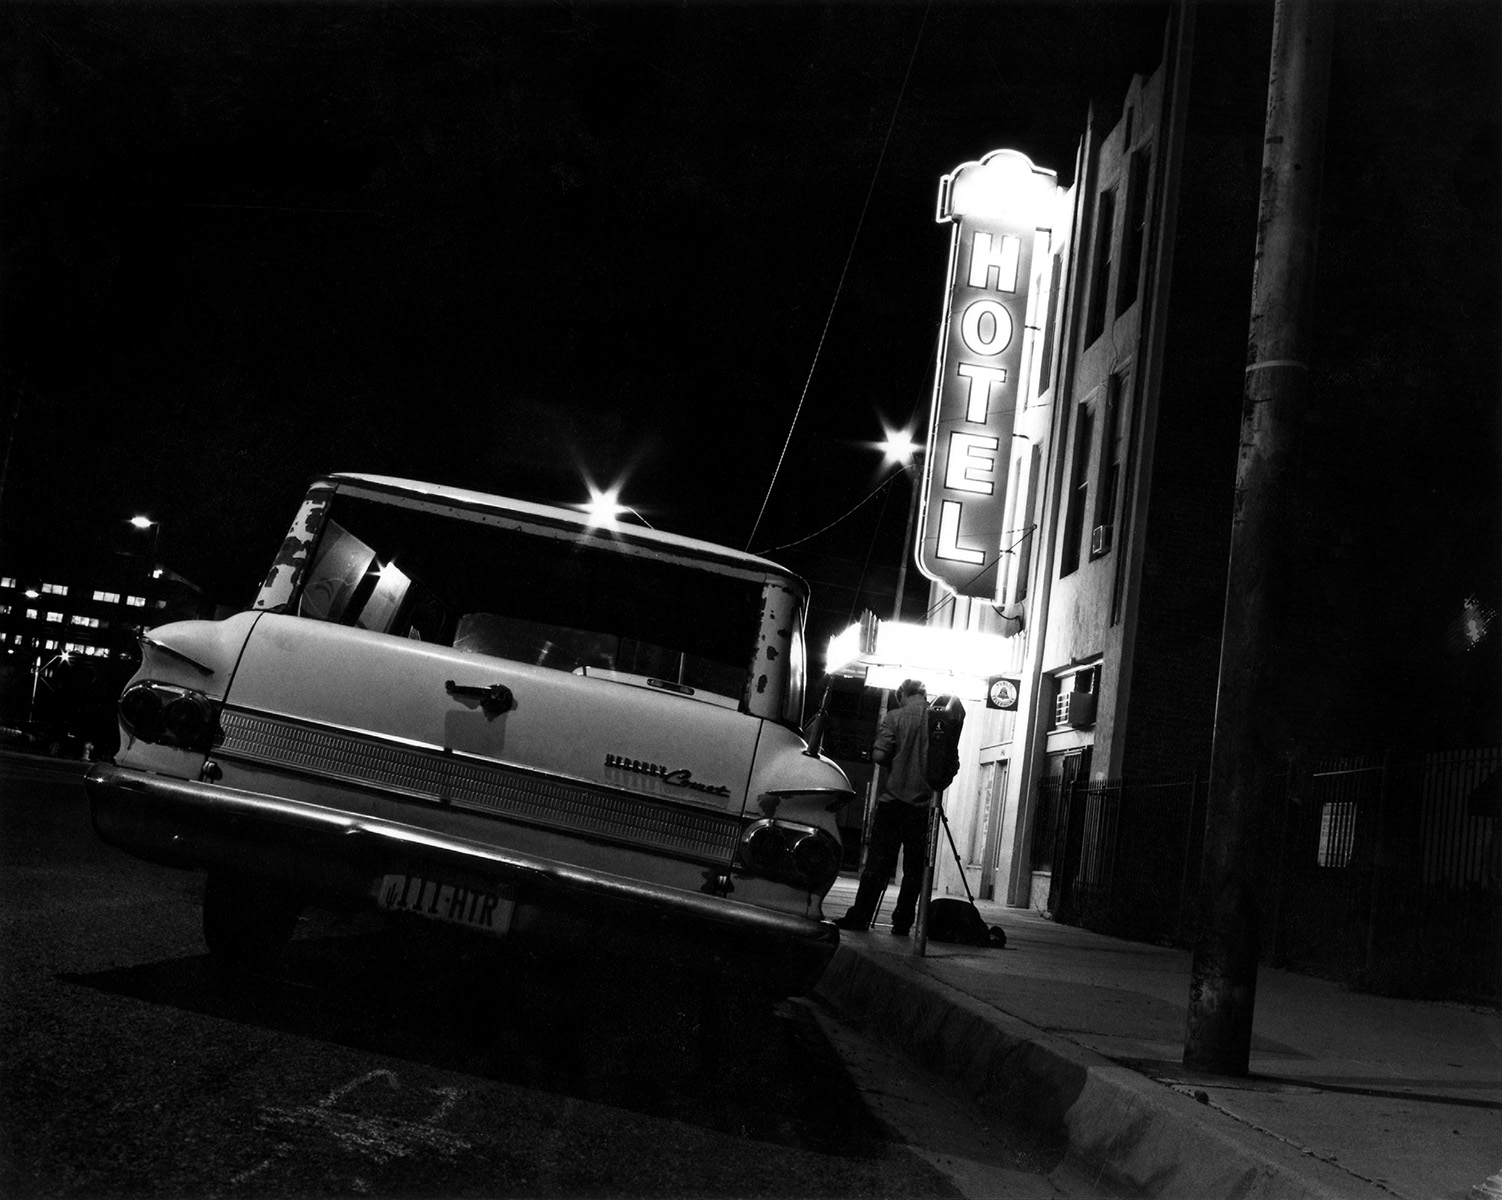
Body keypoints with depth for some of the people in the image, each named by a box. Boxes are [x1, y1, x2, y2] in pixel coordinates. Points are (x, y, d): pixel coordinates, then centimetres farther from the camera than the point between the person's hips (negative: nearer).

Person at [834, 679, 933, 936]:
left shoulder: (894, 717, -2)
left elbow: (879, 755, -10)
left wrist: (895, 763, 10)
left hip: (892, 799, -1)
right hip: (923, 804, 1)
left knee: (878, 864, 2)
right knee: (914, 867, 6)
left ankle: (859, 917, 2)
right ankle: (902, 923, 6)